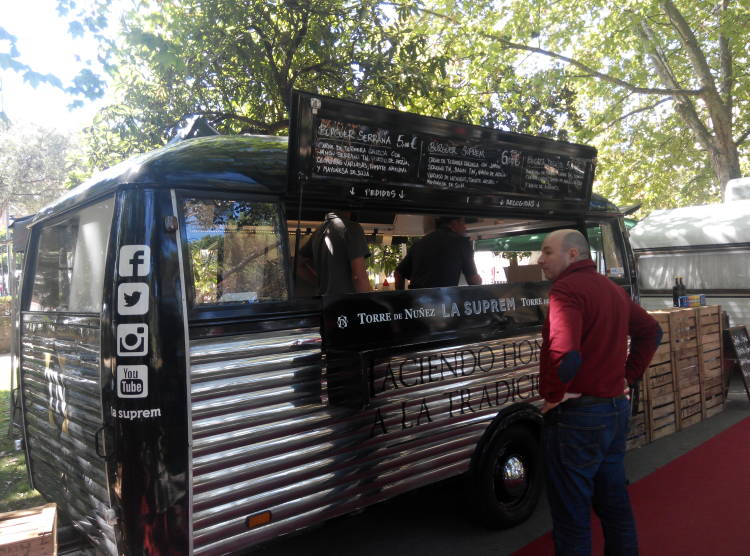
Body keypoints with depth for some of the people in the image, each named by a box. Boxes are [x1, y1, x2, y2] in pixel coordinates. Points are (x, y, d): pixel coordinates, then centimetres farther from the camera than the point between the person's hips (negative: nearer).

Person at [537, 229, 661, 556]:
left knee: (571, 515, 5)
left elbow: (565, 354, -33)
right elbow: (651, 332, 21)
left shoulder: (566, 289, -19)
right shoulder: (613, 289, 10)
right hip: (617, 408, 9)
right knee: (615, 504, 23)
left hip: (577, 416, -9)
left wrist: (553, 395, -18)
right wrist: (629, 374, 16)